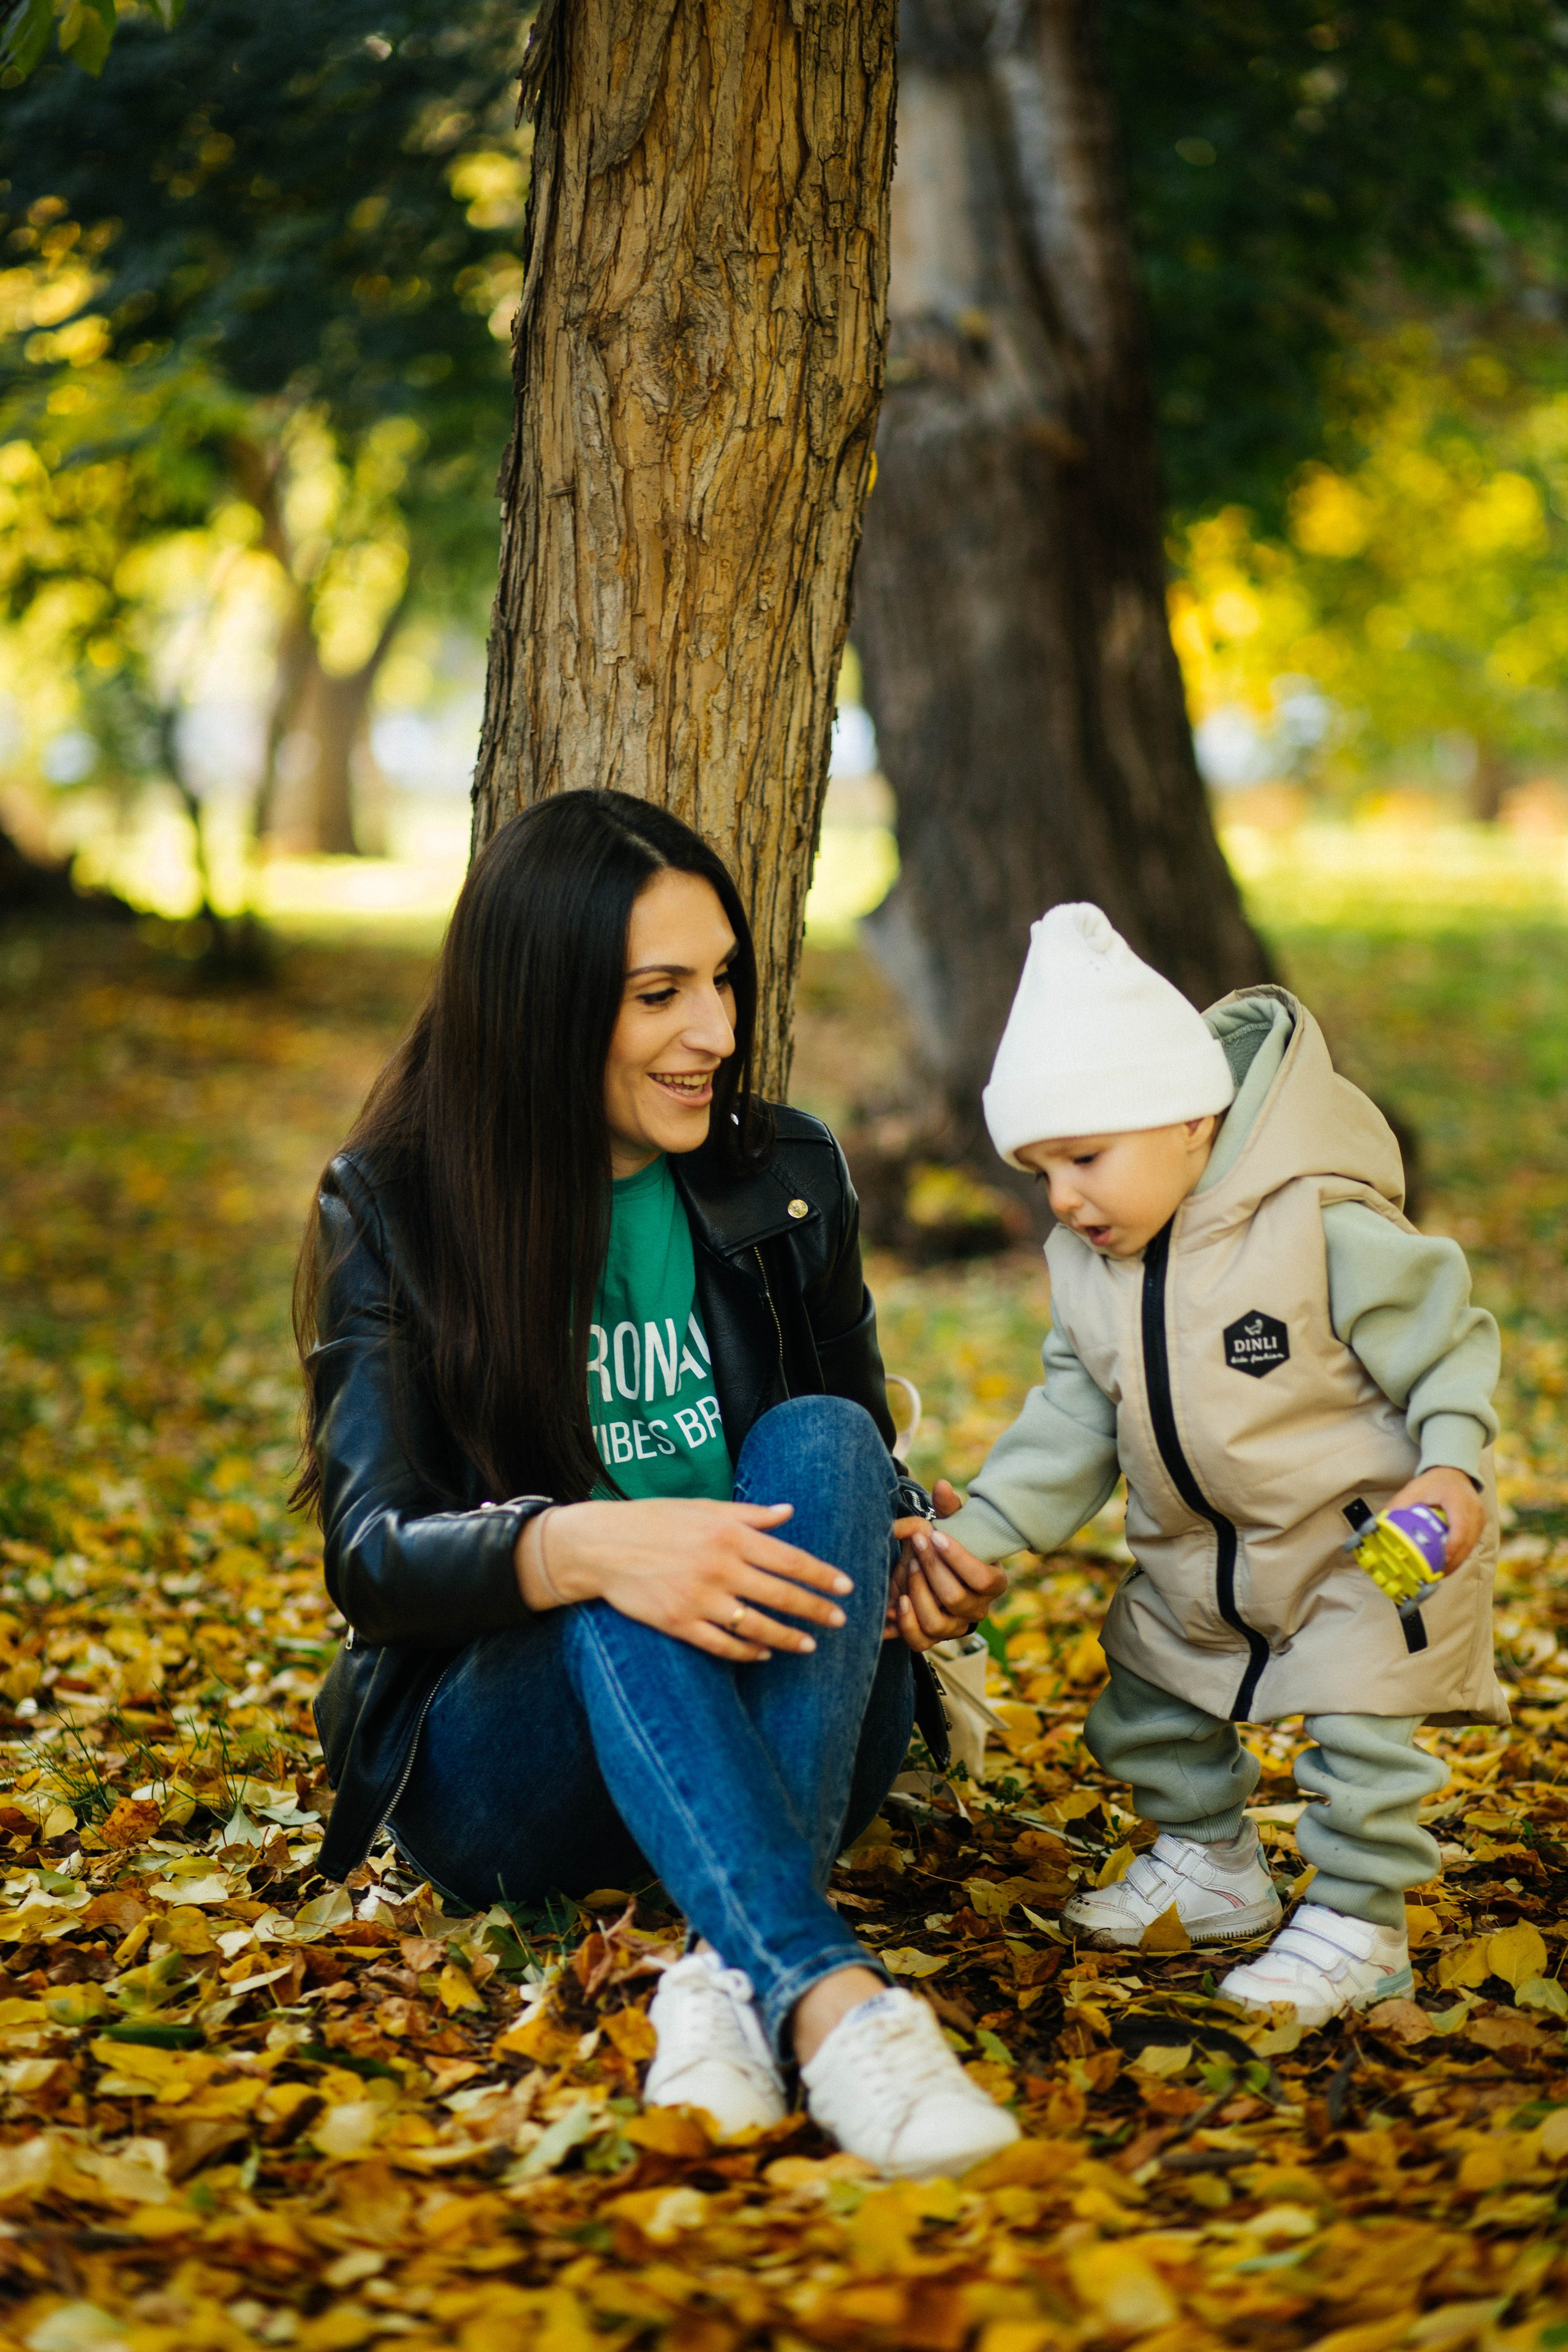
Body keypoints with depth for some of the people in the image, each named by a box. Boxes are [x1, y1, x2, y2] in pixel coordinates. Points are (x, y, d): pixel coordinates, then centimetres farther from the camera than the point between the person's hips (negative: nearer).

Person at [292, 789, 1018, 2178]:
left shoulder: (790, 1178, 6)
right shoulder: (390, 1212, -4)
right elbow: (372, 1555, -13)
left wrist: (918, 1551, -11)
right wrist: (576, 1549, -35)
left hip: (779, 1743, 3)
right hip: (502, 1776, -2)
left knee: (821, 1442, -26)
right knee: (614, 1574, -34)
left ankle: (740, 1979, -43)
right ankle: (831, 1999, -53)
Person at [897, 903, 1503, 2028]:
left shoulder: (1328, 1229, -26)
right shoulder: (1086, 1261, -5)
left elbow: (1448, 1341, -17)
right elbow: (1076, 1415, 1)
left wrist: (1453, 1472, -31)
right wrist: (982, 1527, -9)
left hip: (1368, 1541, -7)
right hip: (1201, 1554, 7)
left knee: (1359, 1726, -10)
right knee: (1149, 1694, 16)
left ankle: (1360, 1921, 10)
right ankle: (1210, 1863, 38)